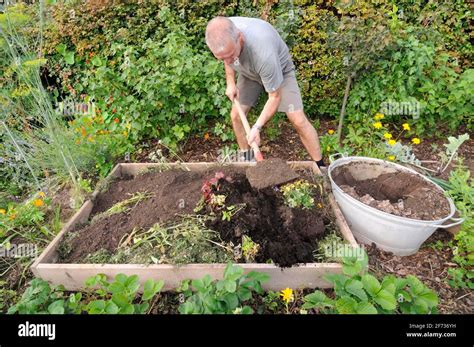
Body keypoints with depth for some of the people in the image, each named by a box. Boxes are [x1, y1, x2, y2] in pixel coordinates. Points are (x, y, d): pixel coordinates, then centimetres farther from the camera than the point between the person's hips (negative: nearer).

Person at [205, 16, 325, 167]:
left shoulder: (263, 53, -45)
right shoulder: (222, 34, -28)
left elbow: (275, 97, -31)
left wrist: (257, 127, -35)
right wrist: (230, 83, -8)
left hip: (280, 69, -5)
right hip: (249, 73, 5)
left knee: (298, 120, -14)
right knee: (236, 115, -2)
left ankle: (320, 166, 1)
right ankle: (246, 159, 19)